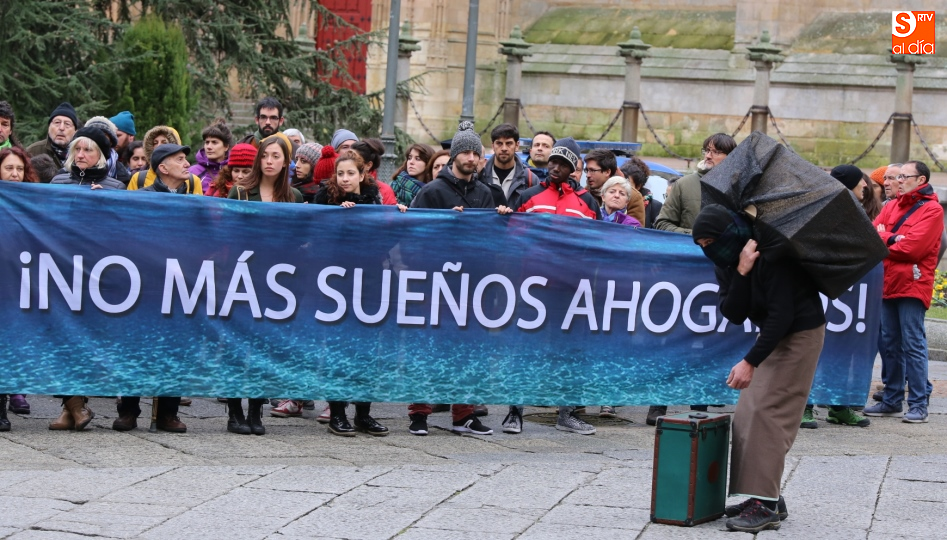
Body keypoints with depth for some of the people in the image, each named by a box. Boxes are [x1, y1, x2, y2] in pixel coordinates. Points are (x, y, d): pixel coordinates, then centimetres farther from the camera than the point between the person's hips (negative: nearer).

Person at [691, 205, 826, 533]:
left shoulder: (770, 256, -24)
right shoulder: (726, 264, 1)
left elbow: (782, 315, -27)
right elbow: (734, 315, -11)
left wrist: (750, 362, -29)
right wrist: (741, 274, -25)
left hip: (800, 334, -9)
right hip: (773, 334, 9)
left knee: (767, 412, -16)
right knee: (748, 413, 5)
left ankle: (766, 505, -17)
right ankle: (768, 498, 10)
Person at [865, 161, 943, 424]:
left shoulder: (931, 210, -5)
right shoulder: (892, 207, 18)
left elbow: (912, 248, -14)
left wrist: (881, 243, -2)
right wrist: (892, 239, -13)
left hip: (912, 285, -7)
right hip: (887, 283, 7)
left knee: (913, 345, -7)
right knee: (889, 344, 10)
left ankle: (919, 404, -5)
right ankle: (892, 400, 17)